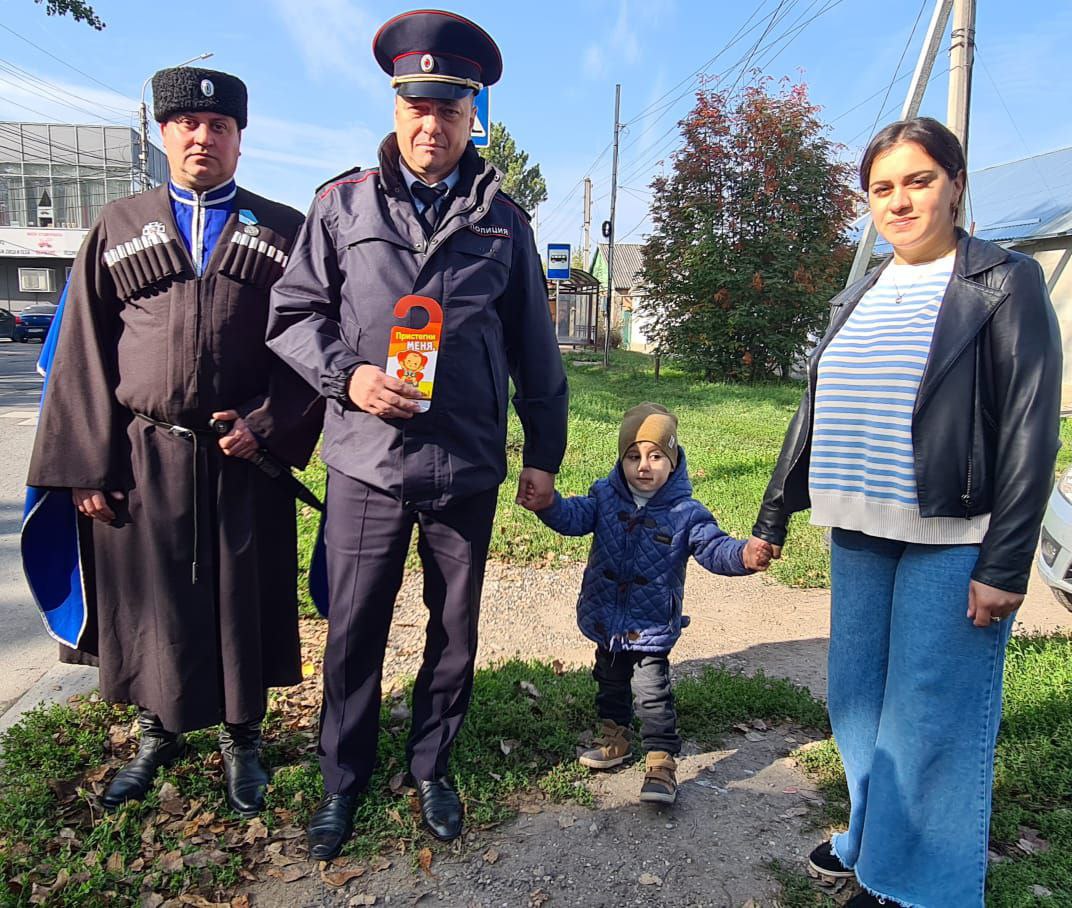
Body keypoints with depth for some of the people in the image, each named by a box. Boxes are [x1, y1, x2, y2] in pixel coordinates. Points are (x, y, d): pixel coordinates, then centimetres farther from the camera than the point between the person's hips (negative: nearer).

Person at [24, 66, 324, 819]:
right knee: (149, 603, 11)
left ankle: (242, 739, 30)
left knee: (243, 604, 8)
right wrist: (86, 467, -1)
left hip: (247, 460, -1)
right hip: (141, 460, 2)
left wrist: (266, 424, -12)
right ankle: (159, 734, 35)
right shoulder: (119, 227, 10)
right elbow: (84, 354, 6)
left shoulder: (283, 232, 6)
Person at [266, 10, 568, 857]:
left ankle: (432, 768, 37)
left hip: (468, 467, 1)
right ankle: (344, 778, 33)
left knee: (455, 631, 13)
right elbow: (293, 313, 6)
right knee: (353, 633, 9)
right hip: (367, 461, 0)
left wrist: (544, 452, 9)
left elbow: (534, 345, 10)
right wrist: (347, 375, -12)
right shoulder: (343, 203, 5)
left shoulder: (501, 217, 7)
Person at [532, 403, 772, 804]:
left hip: (651, 628, -4)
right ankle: (615, 736, 43)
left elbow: (713, 547, -20)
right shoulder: (605, 497, -5)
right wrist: (547, 503, -37)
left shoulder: (685, 513, -13)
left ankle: (662, 761, 16)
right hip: (605, 620, 4)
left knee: (653, 693, 1)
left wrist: (743, 555, -41)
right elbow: (573, 517, -15)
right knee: (611, 682, 22)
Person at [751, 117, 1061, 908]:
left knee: (933, 717, 3)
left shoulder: (1006, 283, -4)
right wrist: (776, 513, 17)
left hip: (953, 545, -6)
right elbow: (816, 413, 16)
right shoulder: (858, 299, 13)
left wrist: (1006, 565, -14)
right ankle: (873, 843, 35)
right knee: (859, 702, 14)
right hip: (858, 537, 6)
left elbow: (1030, 430, -9)